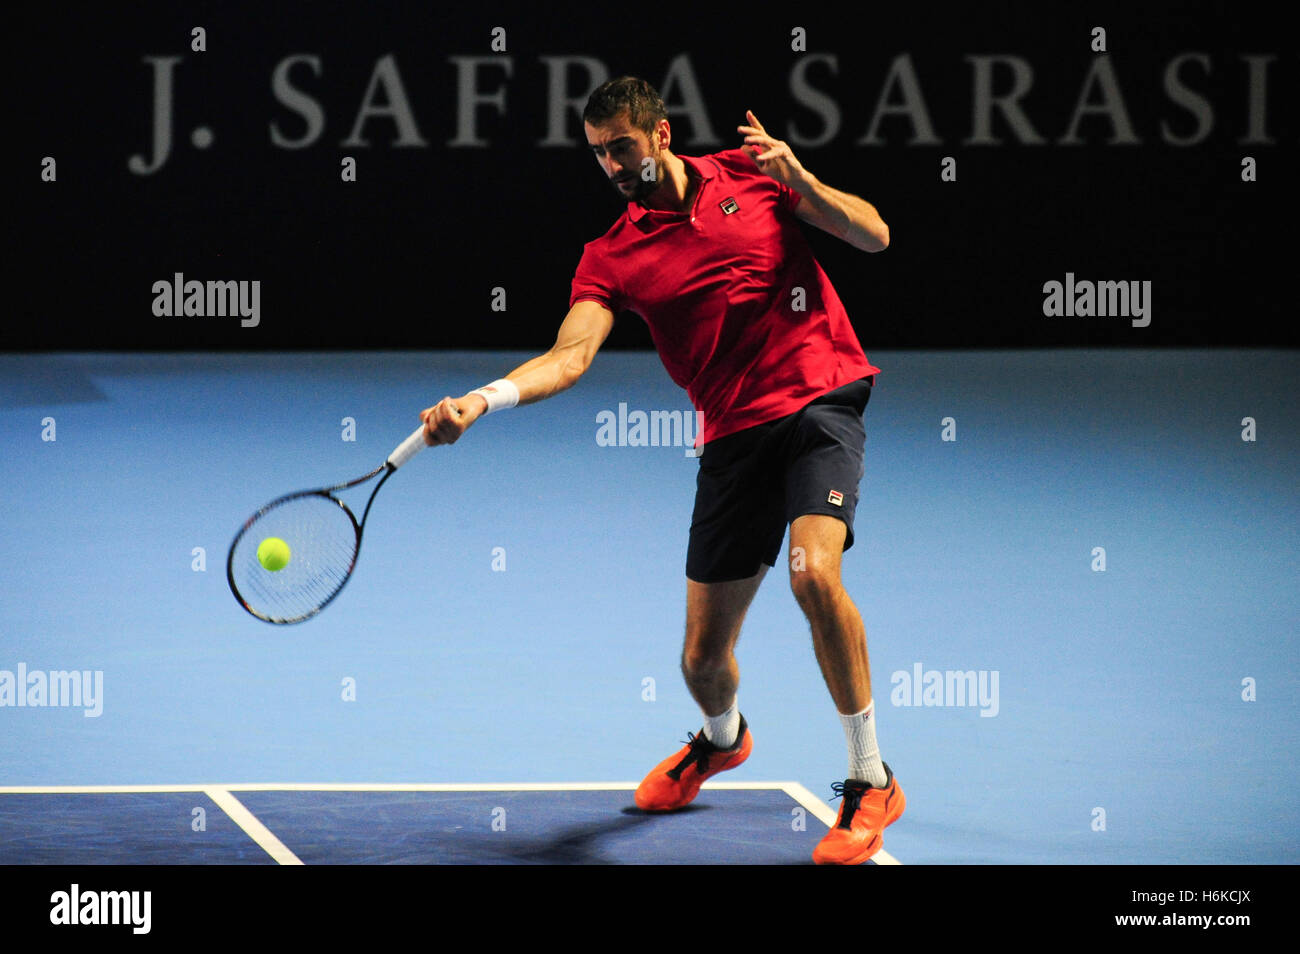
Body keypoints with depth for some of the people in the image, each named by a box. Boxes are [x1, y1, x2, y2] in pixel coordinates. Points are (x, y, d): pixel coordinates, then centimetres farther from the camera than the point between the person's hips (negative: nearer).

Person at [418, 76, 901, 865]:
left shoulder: (750, 175, 4)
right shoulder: (612, 258, 3)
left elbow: (873, 236, 5)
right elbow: (571, 355, -13)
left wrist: (800, 178, -12)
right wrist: (481, 399, -30)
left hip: (822, 399, -2)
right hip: (735, 436, 3)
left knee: (814, 571, -29)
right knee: (703, 657, 4)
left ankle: (872, 783, -15)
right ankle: (722, 739, 45)